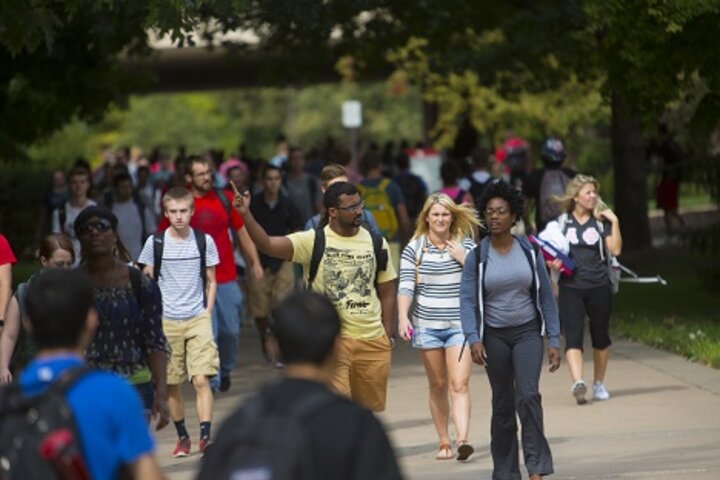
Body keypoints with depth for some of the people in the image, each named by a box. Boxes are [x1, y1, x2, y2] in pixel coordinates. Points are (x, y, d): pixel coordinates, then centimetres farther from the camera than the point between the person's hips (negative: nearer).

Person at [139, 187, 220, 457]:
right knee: (172, 384, 6)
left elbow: (211, 282, 11)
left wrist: (207, 313, 2)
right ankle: (182, 437, 19)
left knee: (201, 379, -13)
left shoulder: (204, 242, 1)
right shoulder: (155, 243, -1)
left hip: (198, 320, -1)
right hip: (167, 321, 1)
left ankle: (205, 437, -16)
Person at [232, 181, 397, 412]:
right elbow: (267, 245, -19)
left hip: (372, 341, 4)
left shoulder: (376, 244, 6)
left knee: (368, 408, 12)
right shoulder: (313, 242, -6)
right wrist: (246, 215, -34)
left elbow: (386, 292, 13)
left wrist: (387, 335, 7)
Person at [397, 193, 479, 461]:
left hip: (460, 324, -1)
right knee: (438, 386, 6)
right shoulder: (414, 248, 3)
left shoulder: (465, 245, 5)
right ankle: (444, 443, 14)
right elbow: (406, 286, -3)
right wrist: (403, 317, -16)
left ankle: (462, 439, -24)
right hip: (427, 325, 1)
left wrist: (464, 259, -9)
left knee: (459, 384, -13)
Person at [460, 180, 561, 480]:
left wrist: (553, 341, 1)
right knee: (503, 404, 6)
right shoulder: (477, 256, -2)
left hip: (527, 332, -1)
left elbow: (545, 296, 4)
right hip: (494, 336, 1)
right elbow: (467, 300, -6)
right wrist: (473, 339, -20)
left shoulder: (529, 252, 0)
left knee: (527, 395, -18)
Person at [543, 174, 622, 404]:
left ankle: (599, 383, 26)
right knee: (573, 336, -16)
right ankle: (578, 383, -31)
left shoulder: (601, 221, 6)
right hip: (571, 287, -1)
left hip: (599, 286, 1)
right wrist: (552, 263, -5)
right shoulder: (562, 222, 8)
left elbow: (615, 249, -4)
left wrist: (615, 223, -10)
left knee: (600, 336, 11)